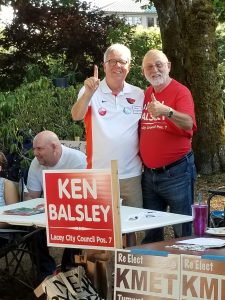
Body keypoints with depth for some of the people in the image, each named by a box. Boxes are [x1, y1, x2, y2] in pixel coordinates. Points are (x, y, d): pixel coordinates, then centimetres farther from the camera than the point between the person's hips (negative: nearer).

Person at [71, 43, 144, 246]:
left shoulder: (138, 95, 6)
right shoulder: (91, 91, -2)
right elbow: (76, 116, -19)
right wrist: (89, 92, -36)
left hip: (131, 174, 3)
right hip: (99, 174, -2)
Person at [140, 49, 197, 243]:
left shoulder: (180, 92, -9)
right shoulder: (146, 95, 10)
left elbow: (188, 124, -27)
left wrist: (167, 111, -44)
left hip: (176, 171, -6)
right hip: (149, 173, 6)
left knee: (183, 232, 0)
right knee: (151, 233, 13)